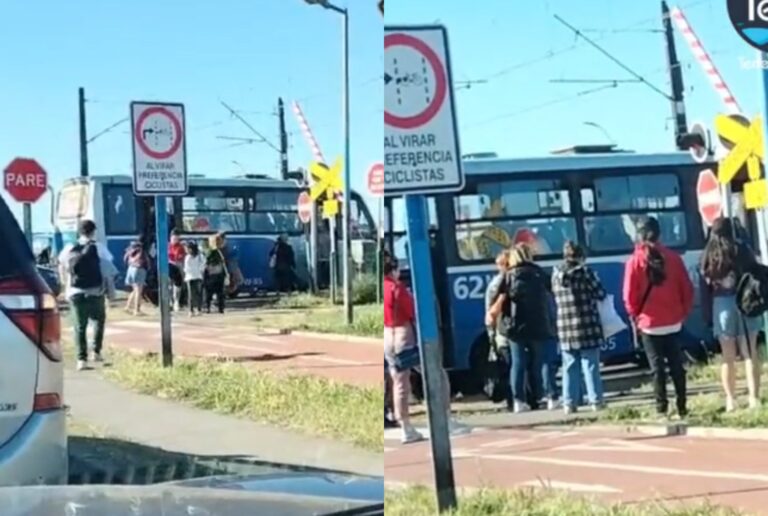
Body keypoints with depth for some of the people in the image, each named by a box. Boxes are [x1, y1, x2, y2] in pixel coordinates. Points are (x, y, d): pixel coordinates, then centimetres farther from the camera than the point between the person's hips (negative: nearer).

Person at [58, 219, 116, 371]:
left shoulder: (69, 250, 4)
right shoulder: (99, 248, -5)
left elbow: (62, 270, 12)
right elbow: (108, 272, -6)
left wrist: (68, 285, 28)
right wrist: (111, 290, 2)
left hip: (75, 293, 2)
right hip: (95, 293, -2)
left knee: (80, 327, 5)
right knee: (99, 320, 19)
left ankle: (81, 359, 0)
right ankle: (96, 352, 11)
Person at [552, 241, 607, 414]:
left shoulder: (556, 275, 6)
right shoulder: (584, 272, -7)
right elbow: (601, 294, -3)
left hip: (565, 329, 3)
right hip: (587, 327, -3)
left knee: (570, 367, 8)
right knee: (590, 366, 3)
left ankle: (569, 403, 7)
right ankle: (596, 401, 4)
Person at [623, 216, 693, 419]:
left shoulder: (635, 261, -9)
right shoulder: (673, 257, -1)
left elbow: (630, 295, -10)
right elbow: (687, 289, 0)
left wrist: (635, 315, 6)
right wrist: (683, 312, 11)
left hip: (649, 324, -2)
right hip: (673, 322, 2)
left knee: (657, 367, 4)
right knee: (676, 365, 10)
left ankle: (661, 408, 3)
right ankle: (682, 406, 11)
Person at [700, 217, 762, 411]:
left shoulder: (709, 255, 4)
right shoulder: (742, 249, 1)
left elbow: (706, 286, 2)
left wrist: (708, 314, 5)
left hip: (720, 305, 1)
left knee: (728, 357, 7)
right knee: (750, 353, 4)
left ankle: (730, 400, 8)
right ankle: (754, 397, -1)